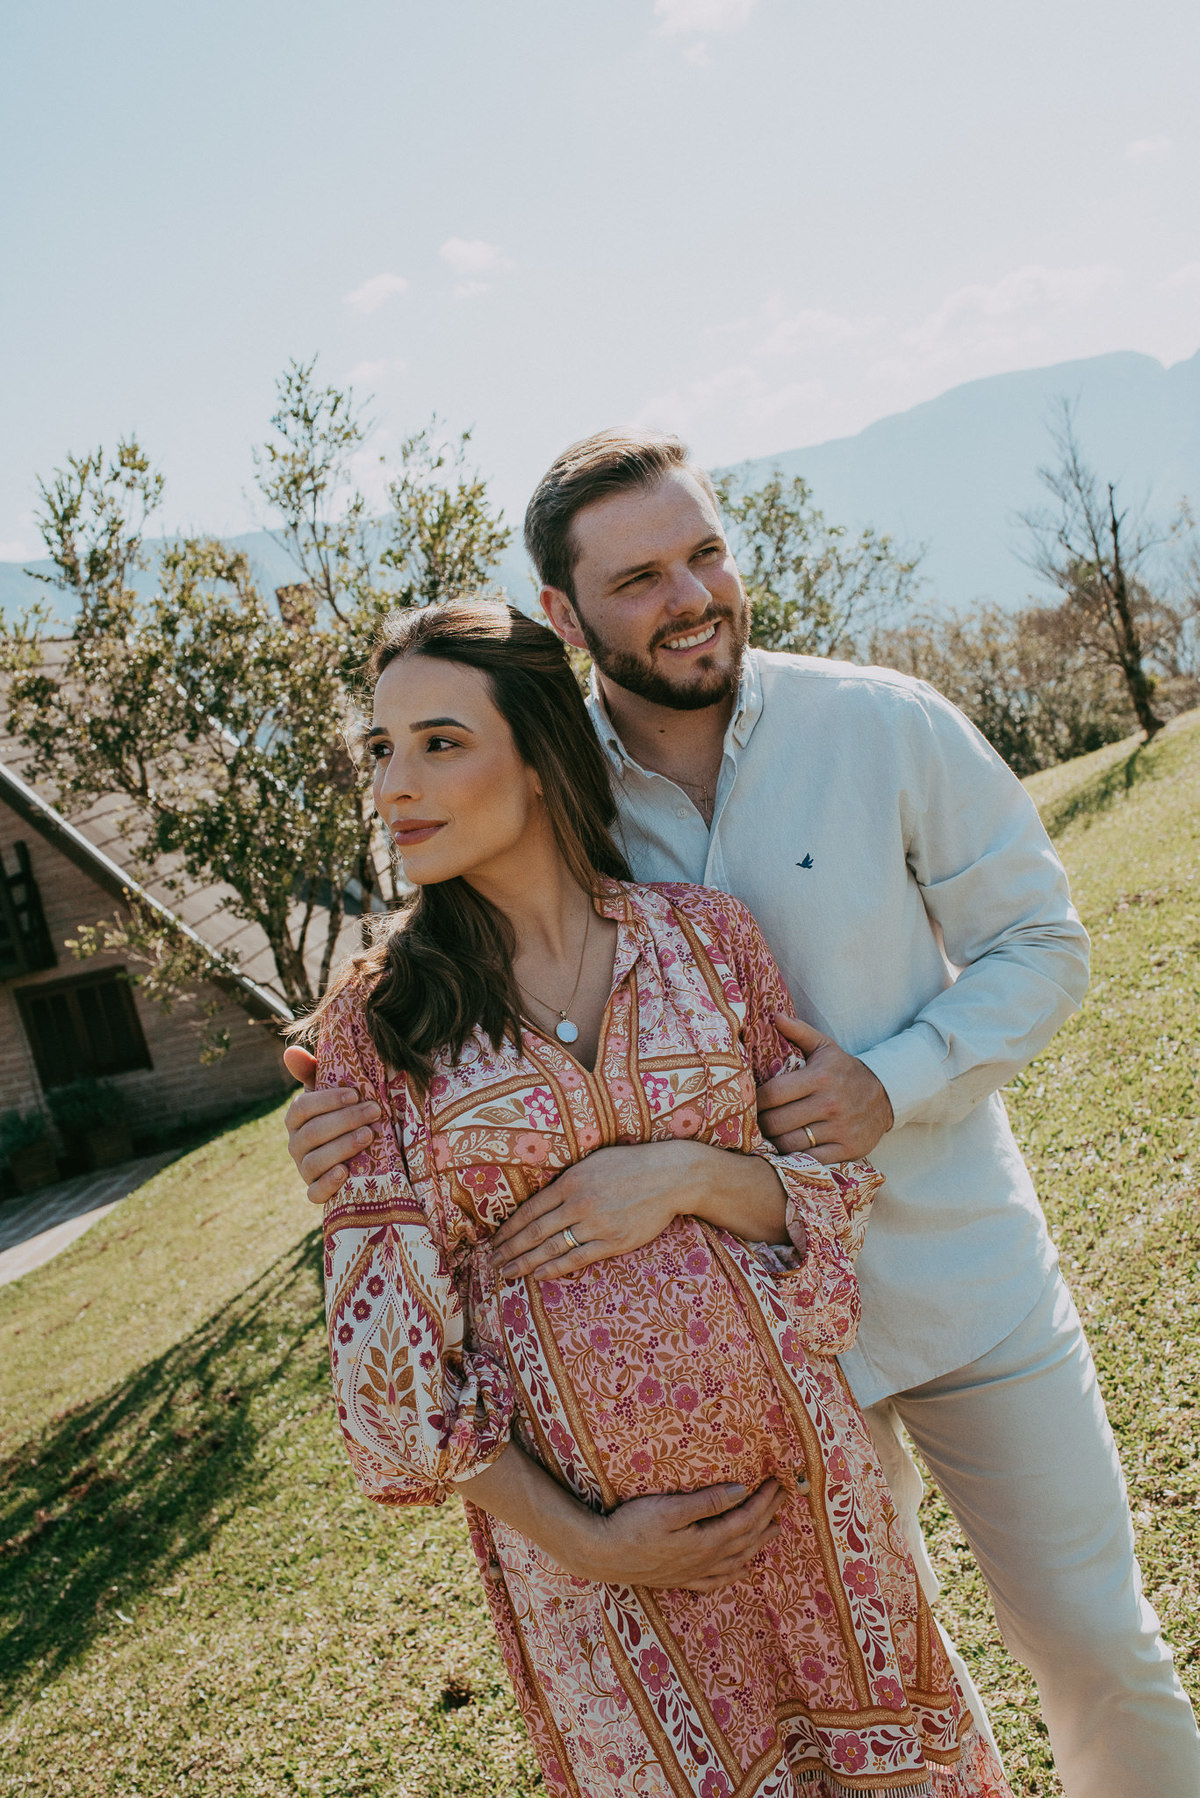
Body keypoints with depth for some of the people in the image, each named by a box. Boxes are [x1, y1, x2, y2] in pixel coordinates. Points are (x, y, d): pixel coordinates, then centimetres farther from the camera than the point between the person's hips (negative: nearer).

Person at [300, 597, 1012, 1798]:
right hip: (569, 1505, -1)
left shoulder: (707, 936, -4)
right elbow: (384, 1326, -6)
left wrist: (689, 1173, -18)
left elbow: (830, 1185, 2)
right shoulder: (372, 1017, -7)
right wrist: (578, 1540, -10)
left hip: (789, 1459, 2)